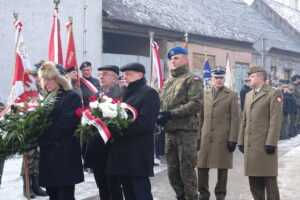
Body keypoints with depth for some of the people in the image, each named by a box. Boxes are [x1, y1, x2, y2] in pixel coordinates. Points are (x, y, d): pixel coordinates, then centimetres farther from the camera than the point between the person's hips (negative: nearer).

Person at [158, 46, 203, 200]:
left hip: (186, 131, -7)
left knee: (187, 170, -2)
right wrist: (160, 113, -4)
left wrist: (171, 114, -20)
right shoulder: (168, 82, 19)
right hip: (169, 131, 7)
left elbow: (195, 104, -15)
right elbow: (161, 102, 19)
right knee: (172, 170, 11)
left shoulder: (193, 80, -3)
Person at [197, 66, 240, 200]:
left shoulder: (232, 95, 3)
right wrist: (198, 137, 8)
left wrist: (232, 139, -8)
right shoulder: (205, 95, 14)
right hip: (205, 138, 3)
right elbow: (201, 117, 14)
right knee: (202, 166, 3)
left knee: (222, 168, 2)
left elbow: (235, 119, -2)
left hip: (223, 138, -3)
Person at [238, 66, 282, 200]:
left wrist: (271, 143, -16)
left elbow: (276, 120, -11)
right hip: (250, 144, 7)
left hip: (265, 144, -7)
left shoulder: (274, 94, -4)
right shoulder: (248, 95, 18)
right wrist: (241, 141, 12)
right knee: (254, 180, 11)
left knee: (269, 179, -1)